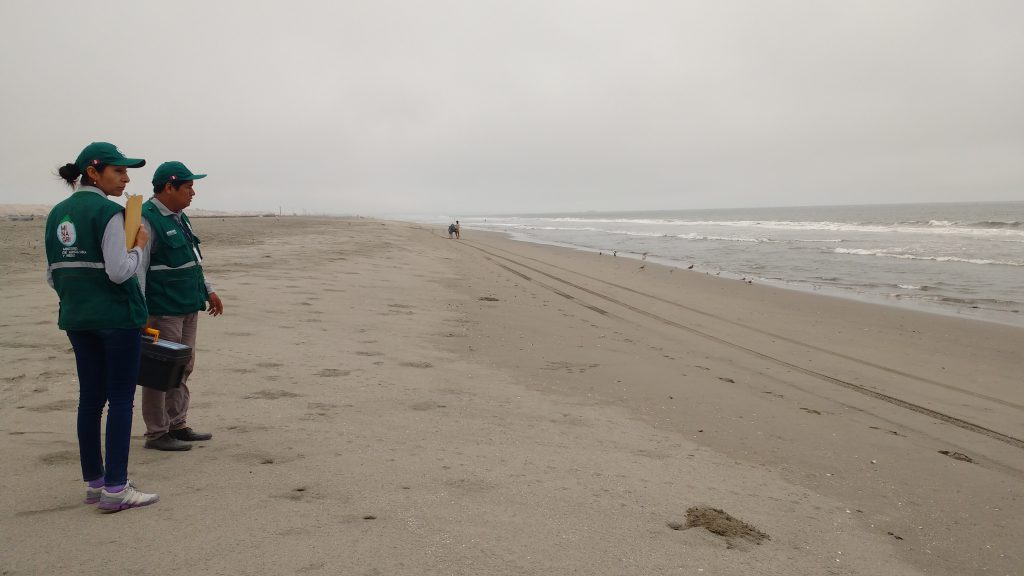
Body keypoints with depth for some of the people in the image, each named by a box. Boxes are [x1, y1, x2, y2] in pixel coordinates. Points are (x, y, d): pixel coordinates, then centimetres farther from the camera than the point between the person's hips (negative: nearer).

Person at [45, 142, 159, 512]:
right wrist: (139, 246, -2)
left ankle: (94, 482, 21)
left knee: (90, 398, 13)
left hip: (77, 319, 8)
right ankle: (115, 489, 1)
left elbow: (53, 275, 13)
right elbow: (119, 271, -19)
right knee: (121, 400, -1)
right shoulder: (108, 212, -14)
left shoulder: (57, 214, 10)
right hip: (117, 316, -7)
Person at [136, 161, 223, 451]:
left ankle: (177, 425, 25)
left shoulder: (179, 218, 15)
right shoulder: (147, 220, -15)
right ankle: (157, 433, 7)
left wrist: (208, 291, 22)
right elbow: (136, 269, -19)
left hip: (187, 308, 10)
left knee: (183, 368, 15)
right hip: (162, 312, -10)